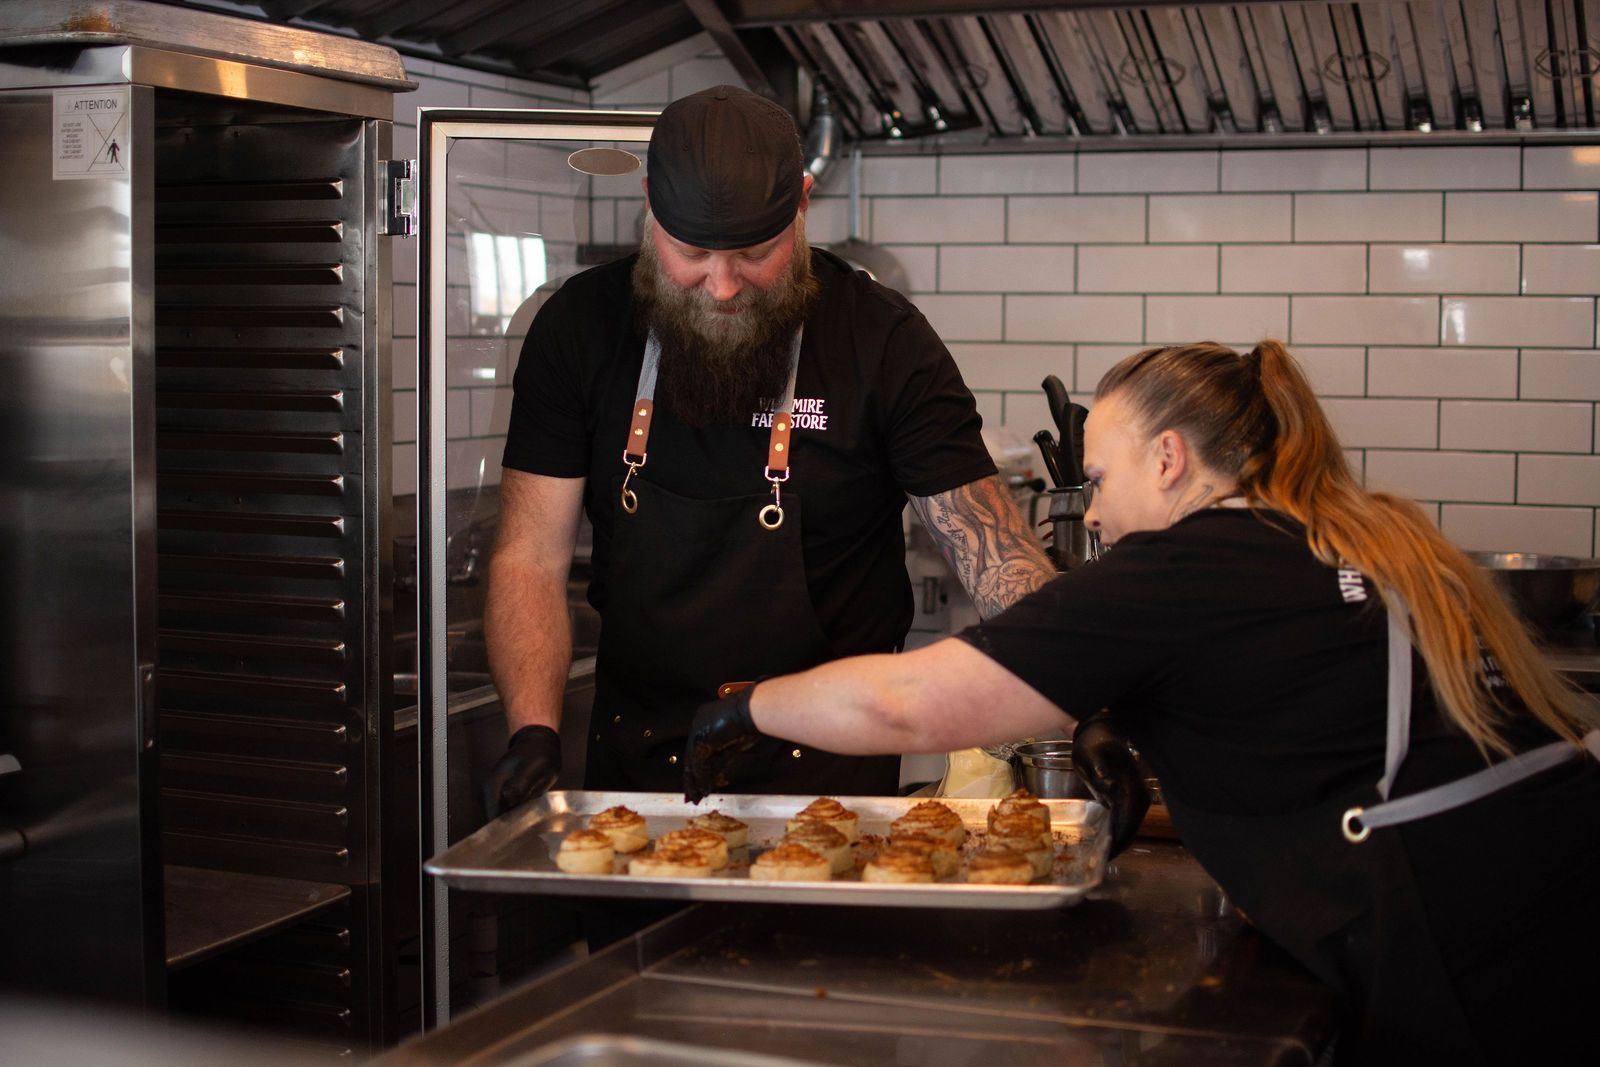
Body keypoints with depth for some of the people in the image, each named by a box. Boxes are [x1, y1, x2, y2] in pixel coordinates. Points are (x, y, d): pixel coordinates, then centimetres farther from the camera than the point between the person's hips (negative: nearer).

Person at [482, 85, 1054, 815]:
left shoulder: (883, 341, -5)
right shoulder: (580, 328, 2)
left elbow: (998, 560, -8)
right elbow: (531, 557, 2)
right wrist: (533, 733, -14)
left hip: (827, 774, -2)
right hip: (635, 764, 2)